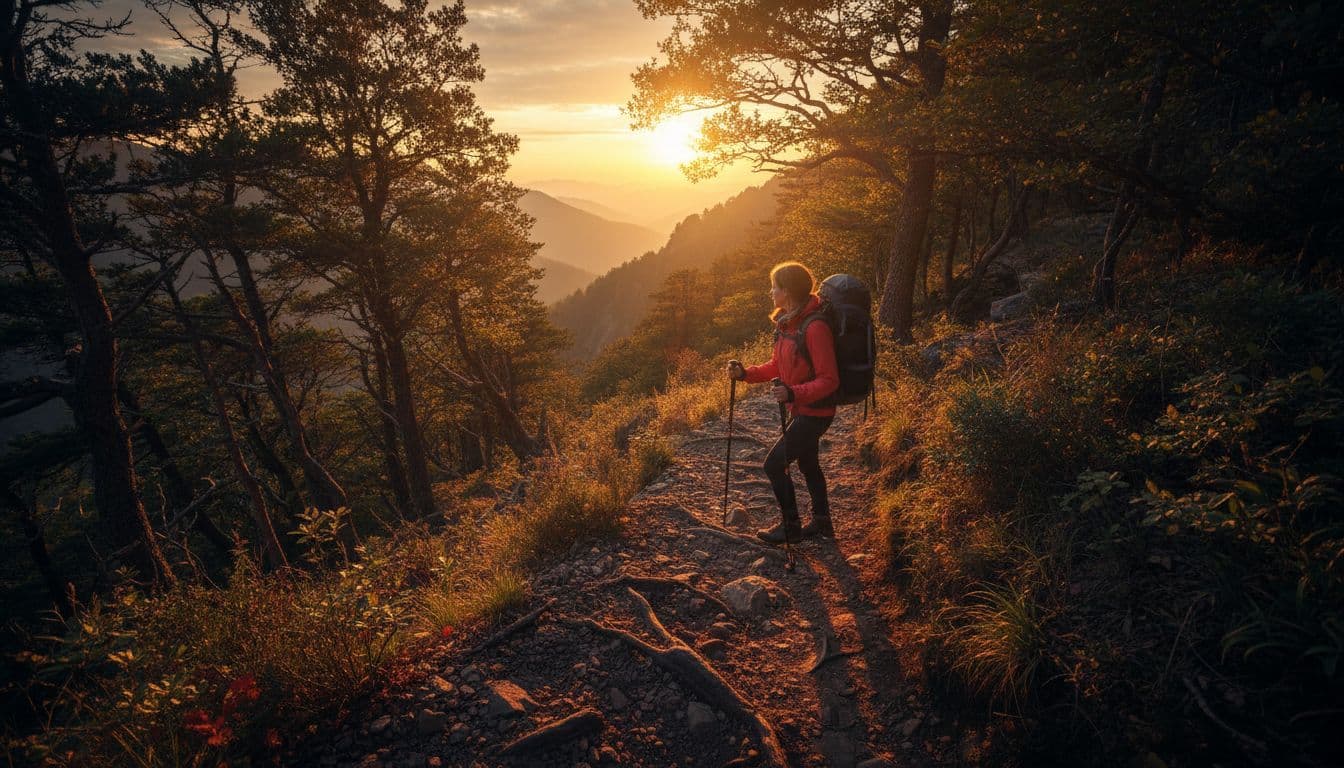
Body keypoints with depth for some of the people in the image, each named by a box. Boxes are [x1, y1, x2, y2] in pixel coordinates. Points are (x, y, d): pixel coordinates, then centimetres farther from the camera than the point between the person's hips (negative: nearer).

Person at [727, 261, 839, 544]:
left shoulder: (815, 329, -26)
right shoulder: (787, 323, 4)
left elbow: (829, 380, -25)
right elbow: (776, 366, 12)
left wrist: (794, 393, -37)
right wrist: (746, 373, -2)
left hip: (815, 412, -10)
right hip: (801, 410, 10)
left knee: (774, 464, -6)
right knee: (807, 463, 22)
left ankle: (790, 527, 12)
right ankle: (821, 523, 39)